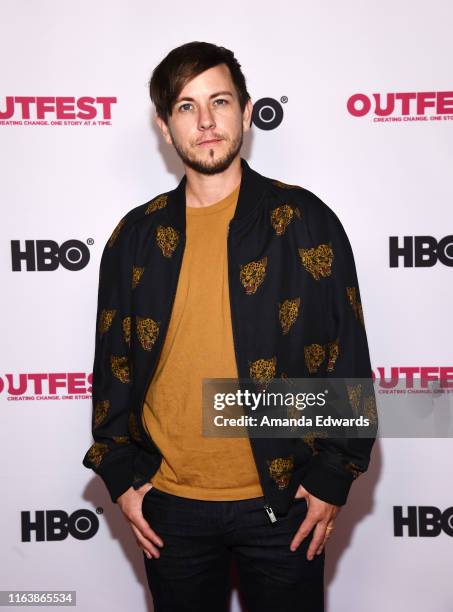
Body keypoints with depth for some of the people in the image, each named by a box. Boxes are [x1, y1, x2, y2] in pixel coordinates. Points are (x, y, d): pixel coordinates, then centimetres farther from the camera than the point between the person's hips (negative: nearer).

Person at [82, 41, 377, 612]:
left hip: (283, 499, -2)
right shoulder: (136, 235, 2)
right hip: (169, 504, 2)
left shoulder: (304, 220, -5)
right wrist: (120, 477, 4)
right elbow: (113, 364, 8)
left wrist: (333, 478, -5)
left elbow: (346, 357, -4)